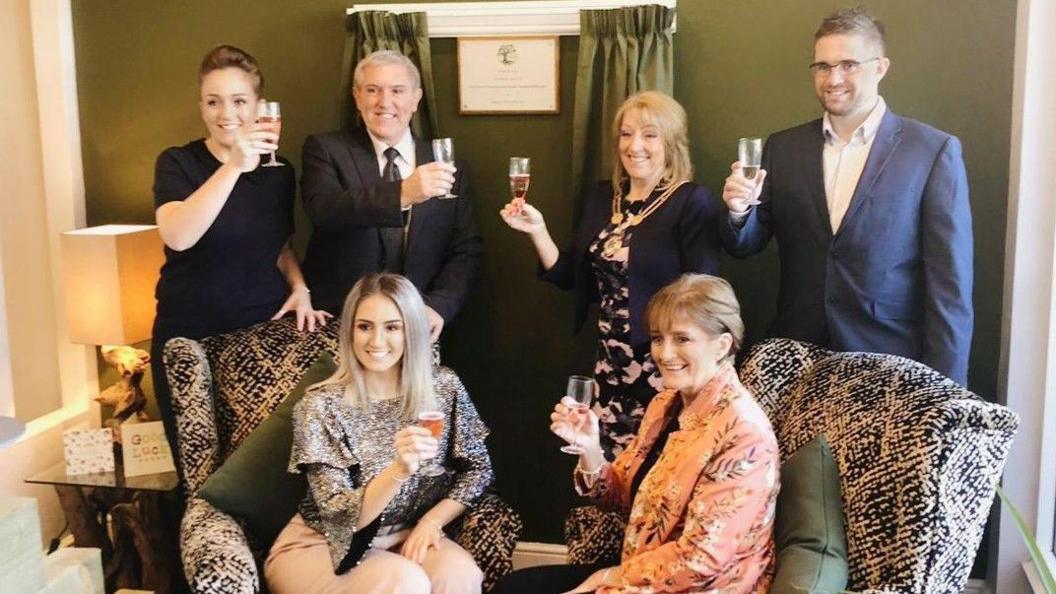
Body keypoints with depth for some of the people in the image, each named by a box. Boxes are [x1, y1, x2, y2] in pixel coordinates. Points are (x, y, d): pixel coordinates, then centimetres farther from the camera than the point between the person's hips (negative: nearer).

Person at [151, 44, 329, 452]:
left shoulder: (279, 171, 5)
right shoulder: (178, 163, -6)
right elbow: (178, 236, -25)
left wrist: (299, 287, -1)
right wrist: (235, 165, -33)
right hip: (190, 338, -2)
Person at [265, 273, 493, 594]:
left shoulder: (444, 388, -6)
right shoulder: (321, 406, -16)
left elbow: (477, 468, 4)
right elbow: (341, 516, -20)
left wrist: (432, 521, -12)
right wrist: (399, 470, -37)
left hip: (406, 537, 3)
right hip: (322, 547, -3)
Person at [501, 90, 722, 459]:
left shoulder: (692, 202, -10)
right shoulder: (601, 198, 8)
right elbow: (569, 276, 12)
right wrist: (537, 229, -1)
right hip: (610, 367, 6)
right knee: (608, 468, 10)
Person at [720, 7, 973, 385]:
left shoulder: (934, 152, -7)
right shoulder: (782, 148, 4)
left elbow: (949, 282, -8)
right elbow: (745, 247, 7)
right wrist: (739, 211, -15)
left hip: (890, 365, -3)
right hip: (796, 357, 3)